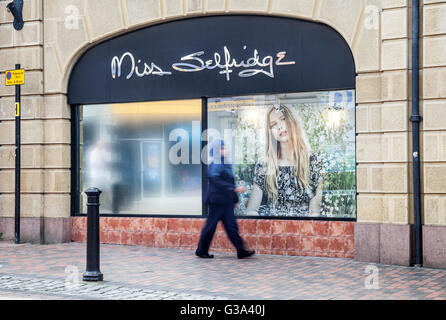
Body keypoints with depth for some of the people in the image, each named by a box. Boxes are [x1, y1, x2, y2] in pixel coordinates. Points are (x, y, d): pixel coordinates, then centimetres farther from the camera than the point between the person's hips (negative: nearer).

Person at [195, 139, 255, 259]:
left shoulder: (226, 164, 14)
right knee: (211, 225, 0)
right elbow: (217, 182, -23)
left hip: (226, 201, 9)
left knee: (231, 226, 5)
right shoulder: (215, 164, -13)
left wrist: (234, 199, 20)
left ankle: (241, 251, 3)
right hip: (217, 200, -9)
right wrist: (234, 189, -27)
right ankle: (201, 251, 12)